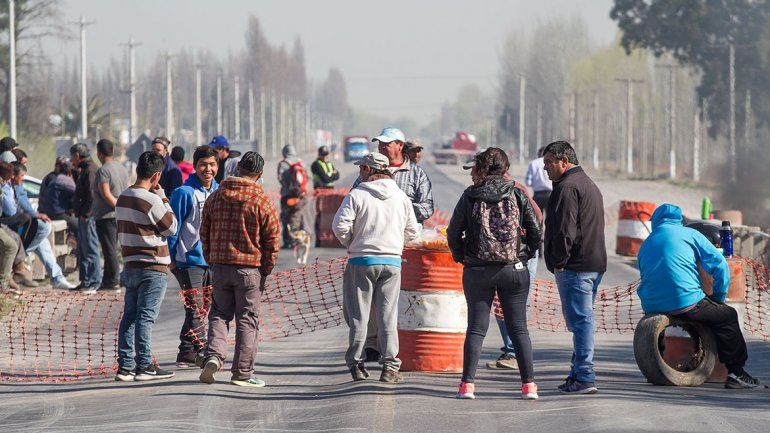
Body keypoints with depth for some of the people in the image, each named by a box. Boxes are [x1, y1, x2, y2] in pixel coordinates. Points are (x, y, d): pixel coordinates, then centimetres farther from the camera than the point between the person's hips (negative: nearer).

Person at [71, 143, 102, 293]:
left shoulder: (90, 170, -14)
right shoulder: (84, 169, 17)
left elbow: (92, 195, -21)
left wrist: (85, 213, -20)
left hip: (88, 217, -10)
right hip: (84, 216, 10)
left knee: (90, 249, -8)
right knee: (82, 250, 14)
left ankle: (94, 282, -6)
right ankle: (85, 282, 20)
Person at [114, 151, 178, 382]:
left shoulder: (123, 198, 9)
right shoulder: (151, 200, -16)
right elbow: (171, 227, -6)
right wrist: (162, 197, -2)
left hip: (130, 265, 8)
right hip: (152, 268, -8)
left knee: (129, 317, 8)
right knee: (145, 317, -5)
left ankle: (126, 366, 8)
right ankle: (144, 366, -3)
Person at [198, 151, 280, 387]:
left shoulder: (215, 197, 5)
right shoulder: (263, 202, -7)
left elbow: (205, 233, 12)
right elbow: (272, 241, -5)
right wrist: (265, 271, 5)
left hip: (220, 266, 3)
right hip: (250, 268, -3)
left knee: (219, 314, 15)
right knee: (247, 320, 5)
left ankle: (213, 355, -8)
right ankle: (242, 372, 6)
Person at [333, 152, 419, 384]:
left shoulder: (357, 195, -7)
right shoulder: (401, 197, 6)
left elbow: (340, 225, -13)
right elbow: (413, 230, 10)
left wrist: (350, 243, 4)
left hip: (362, 260, -3)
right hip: (392, 261, 3)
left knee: (358, 315, 6)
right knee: (388, 316, 5)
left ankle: (356, 365, 6)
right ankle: (390, 366, 0)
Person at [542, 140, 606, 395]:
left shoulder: (567, 187, -12)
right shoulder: (589, 185, 22)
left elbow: (564, 230, -20)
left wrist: (559, 262, -12)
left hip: (575, 266, -10)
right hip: (595, 264, 10)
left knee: (580, 319, -10)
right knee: (582, 319, 15)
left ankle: (584, 378, -11)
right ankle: (579, 373, 19)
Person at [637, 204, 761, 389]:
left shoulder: (644, 245, 20)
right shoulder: (689, 234, 5)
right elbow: (719, 264, -1)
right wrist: (719, 296, 10)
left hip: (651, 308, 6)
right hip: (686, 304, -6)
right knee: (727, 316, 14)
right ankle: (736, 372, 11)